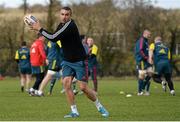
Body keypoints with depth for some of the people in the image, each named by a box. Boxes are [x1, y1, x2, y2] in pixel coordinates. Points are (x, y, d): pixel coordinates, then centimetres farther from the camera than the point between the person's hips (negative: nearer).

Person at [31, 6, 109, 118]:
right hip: (67, 61, 8)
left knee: (83, 87, -8)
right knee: (66, 83, -11)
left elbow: (53, 38, -26)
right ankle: (74, 111, -5)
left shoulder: (69, 26, -23)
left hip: (78, 61, -7)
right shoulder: (62, 24, 5)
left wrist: (39, 29, -18)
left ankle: (100, 107, 12)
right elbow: (54, 37, 15)